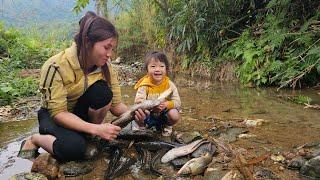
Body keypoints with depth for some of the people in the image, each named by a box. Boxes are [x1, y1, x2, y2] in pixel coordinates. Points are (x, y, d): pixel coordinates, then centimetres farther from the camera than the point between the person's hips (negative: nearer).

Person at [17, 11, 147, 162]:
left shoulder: (105, 66, -15)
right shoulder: (57, 66, -29)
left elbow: (115, 104, -13)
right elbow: (58, 113, -29)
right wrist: (96, 129, -39)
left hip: (83, 113, 4)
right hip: (53, 116, -3)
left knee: (103, 92, -28)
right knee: (74, 148, -34)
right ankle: (34, 140, -2)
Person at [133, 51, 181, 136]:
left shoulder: (169, 84, -13)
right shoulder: (144, 85, -16)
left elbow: (177, 102, -14)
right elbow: (138, 101, -23)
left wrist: (167, 104, -33)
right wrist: (139, 102, -46)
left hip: (163, 114, 1)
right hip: (148, 115, -1)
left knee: (174, 114, -27)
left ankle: (167, 126, 9)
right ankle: (139, 126, 6)